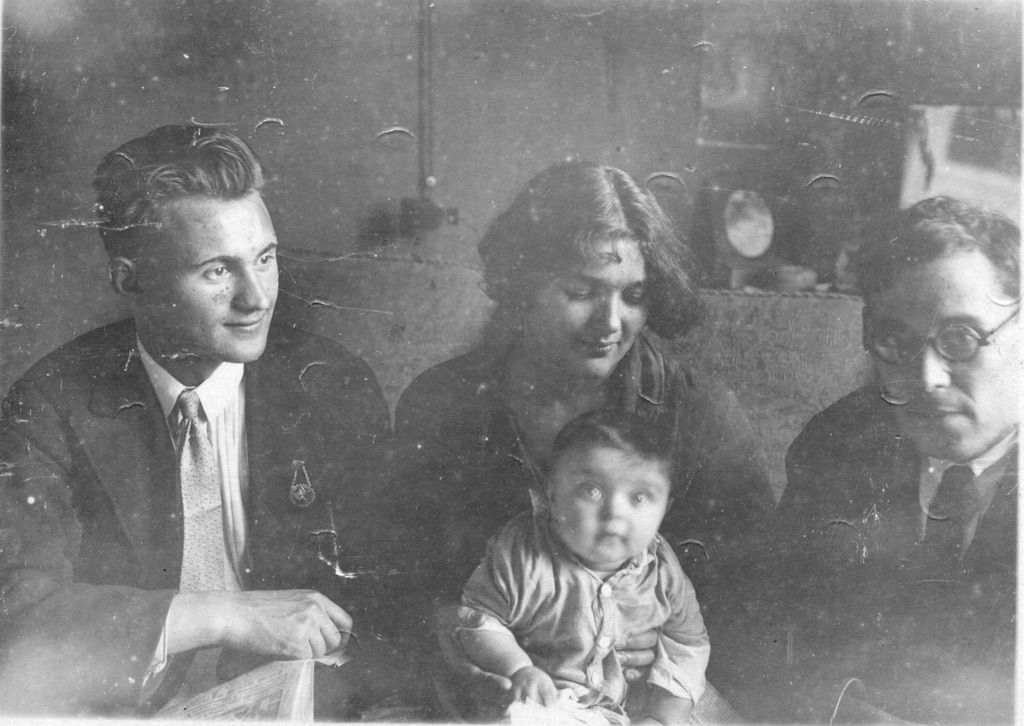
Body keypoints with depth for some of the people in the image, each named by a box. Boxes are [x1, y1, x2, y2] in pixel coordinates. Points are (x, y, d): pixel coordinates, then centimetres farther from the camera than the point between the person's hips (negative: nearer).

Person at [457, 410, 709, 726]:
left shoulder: (664, 573, -9)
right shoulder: (522, 552, -19)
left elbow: (688, 648, 3)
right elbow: (477, 617, -9)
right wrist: (519, 670, -23)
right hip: (534, 701, -6)